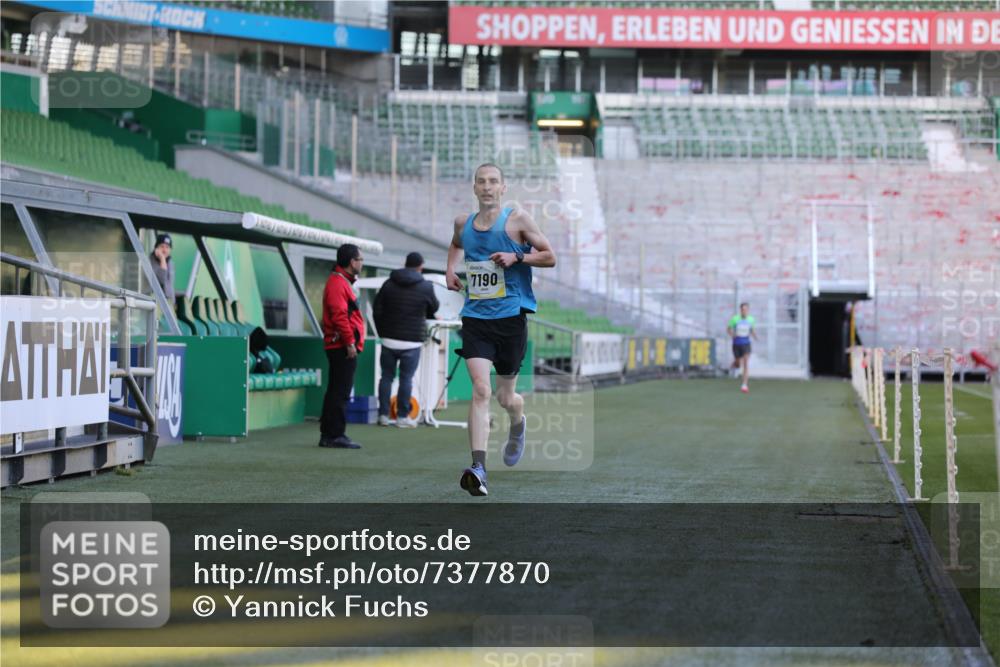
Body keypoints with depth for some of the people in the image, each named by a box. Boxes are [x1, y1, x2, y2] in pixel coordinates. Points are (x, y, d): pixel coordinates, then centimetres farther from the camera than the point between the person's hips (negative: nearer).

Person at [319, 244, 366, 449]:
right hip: (343, 347, -11)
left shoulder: (341, 282, 20)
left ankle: (327, 434, 17)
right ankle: (336, 435, -9)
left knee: (336, 391, 13)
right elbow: (339, 316, -21)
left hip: (341, 347, 11)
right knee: (341, 392, -9)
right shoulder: (338, 284, -14)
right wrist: (350, 342, -21)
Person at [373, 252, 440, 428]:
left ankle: (383, 415, 9)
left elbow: (377, 310, 6)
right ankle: (402, 416, 3)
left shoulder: (389, 284, 4)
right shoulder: (426, 287, -4)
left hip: (389, 339, 3)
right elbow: (433, 310, 11)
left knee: (386, 376, 9)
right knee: (406, 378, 2)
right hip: (411, 341, -3)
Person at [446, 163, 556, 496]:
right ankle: (478, 466, -24)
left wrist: (516, 258, -14)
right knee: (481, 390, -17)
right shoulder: (463, 223, 9)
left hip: (511, 316, -2)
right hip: (475, 317, 2)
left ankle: (518, 424, 47)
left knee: (505, 397, 9)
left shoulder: (518, 219, -2)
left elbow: (550, 257, 1)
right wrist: (450, 269, 15)